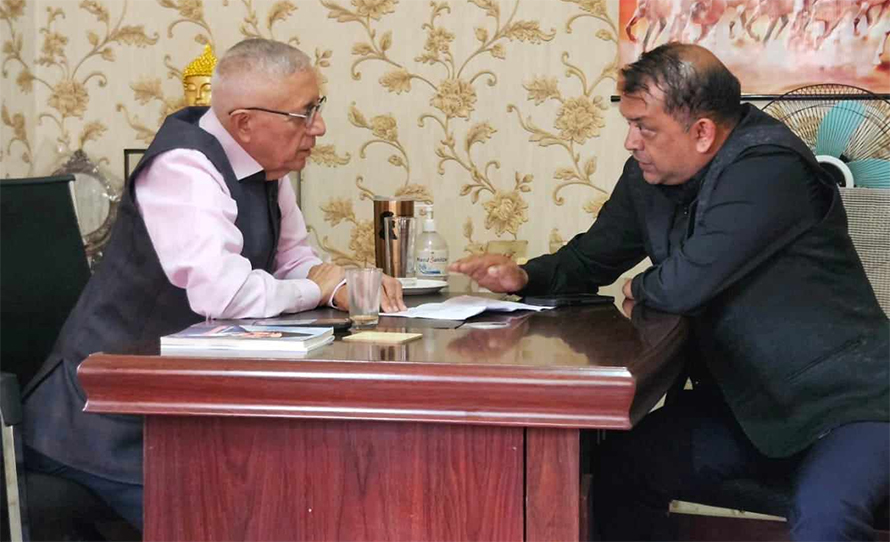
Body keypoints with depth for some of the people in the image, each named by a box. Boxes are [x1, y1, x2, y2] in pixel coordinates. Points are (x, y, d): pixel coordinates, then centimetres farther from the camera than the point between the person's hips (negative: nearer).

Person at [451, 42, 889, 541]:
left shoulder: (767, 168, -24)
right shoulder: (648, 176, 3)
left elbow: (684, 283, -29)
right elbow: (590, 258, 16)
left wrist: (639, 292, -5)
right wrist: (525, 276, -5)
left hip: (844, 402, -7)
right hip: (743, 399, 8)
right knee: (620, 471, -9)